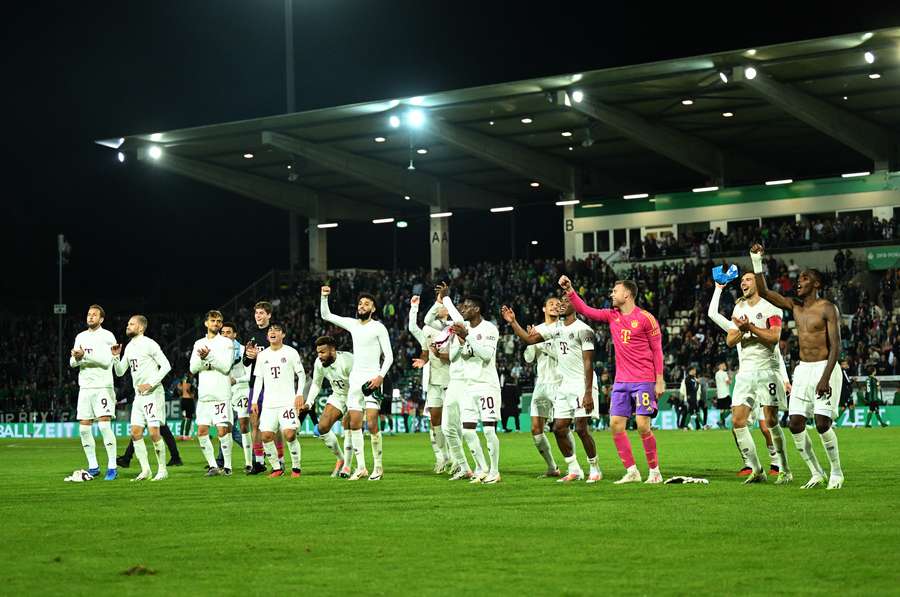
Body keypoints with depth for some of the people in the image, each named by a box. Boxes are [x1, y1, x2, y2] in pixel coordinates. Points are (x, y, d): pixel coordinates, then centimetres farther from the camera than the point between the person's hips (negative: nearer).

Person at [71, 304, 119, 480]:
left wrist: (85, 355, -20)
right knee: (84, 428, 3)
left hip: (103, 387, -6)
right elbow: (72, 363, 12)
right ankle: (93, 466, 13)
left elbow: (106, 360, -14)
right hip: (85, 387, 6)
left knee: (104, 425, -15)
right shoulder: (81, 337, 15)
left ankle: (112, 467, -11)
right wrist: (76, 358, -11)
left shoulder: (107, 336, -2)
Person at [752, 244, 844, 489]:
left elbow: (835, 346, -14)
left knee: (822, 423, -15)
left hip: (824, 368, -6)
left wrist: (825, 378, -22)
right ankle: (816, 473, 9)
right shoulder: (795, 306, 11)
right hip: (802, 369, 7)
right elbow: (764, 292, 9)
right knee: (796, 424, -3)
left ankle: (836, 472, 2)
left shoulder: (827, 308, -8)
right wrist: (756, 261, -1)